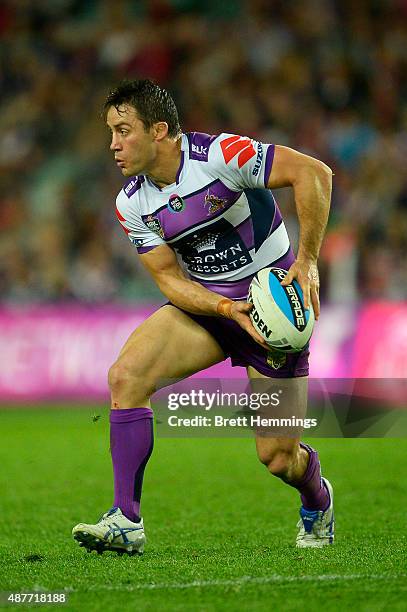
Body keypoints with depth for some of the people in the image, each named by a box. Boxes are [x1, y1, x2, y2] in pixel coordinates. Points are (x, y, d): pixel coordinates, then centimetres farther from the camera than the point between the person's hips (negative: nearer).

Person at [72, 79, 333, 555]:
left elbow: (313, 172, -24)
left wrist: (307, 261, -25)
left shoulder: (222, 155, -23)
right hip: (202, 304, 5)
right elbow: (169, 277, -5)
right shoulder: (132, 204, -5)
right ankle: (125, 523, -16)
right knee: (126, 376, -21)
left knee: (277, 458, -6)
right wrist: (227, 308, -23)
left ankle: (317, 502, 33)